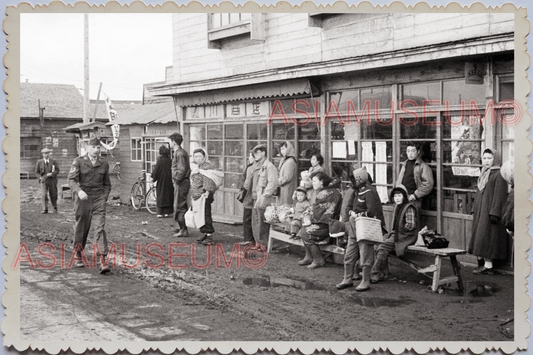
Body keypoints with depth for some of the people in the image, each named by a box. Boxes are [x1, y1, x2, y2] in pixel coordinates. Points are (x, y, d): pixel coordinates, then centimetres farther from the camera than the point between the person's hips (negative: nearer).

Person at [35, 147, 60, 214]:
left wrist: (51, 174, -16)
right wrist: (40, 177, -9)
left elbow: (57, 170, 1)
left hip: (52, 180, 0)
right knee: (44, 195, -12)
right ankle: (45, 209, -7)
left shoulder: (53, 161, 5)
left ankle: (55, 208, 24)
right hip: (43, 181, 0)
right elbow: (36, 172, 9)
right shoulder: (39, 162, 7)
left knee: (53, 195, 5)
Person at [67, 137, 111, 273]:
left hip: (99, 200, 1)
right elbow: (71, 179, -10)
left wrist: (104, 197, 6)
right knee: (81, 229, 9)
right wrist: (79, 191, -27)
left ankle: (103, 261, -16)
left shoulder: (104, 164, 9)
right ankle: (78, 256, 31)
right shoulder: (79, 162, 1)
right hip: (83, 199, -1)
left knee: (100, 228, -11)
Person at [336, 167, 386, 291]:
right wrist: (351, 212, -1)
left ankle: (366, 282, 7)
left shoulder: (369, 192, -14)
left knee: (365, 256, -1)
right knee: (349, 255, 13)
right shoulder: (357, 191, 14)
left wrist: (358, 215, -12)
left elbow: (371, 211, -23)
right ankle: (347, 280, 23)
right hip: (354, 228, 9)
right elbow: (349, 206, 21)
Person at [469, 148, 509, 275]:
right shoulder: (483, 174, 15)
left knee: (487, 236, -8)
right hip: (480, 212, 8)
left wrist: (494, 212, -21)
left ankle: (488, 265, -4)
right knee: (478, 235, 8)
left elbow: (500, 195, -16)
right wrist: (475, 209, 16)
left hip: (490, 212, -8)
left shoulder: (499, 174, -10)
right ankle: (481, 263, 13)